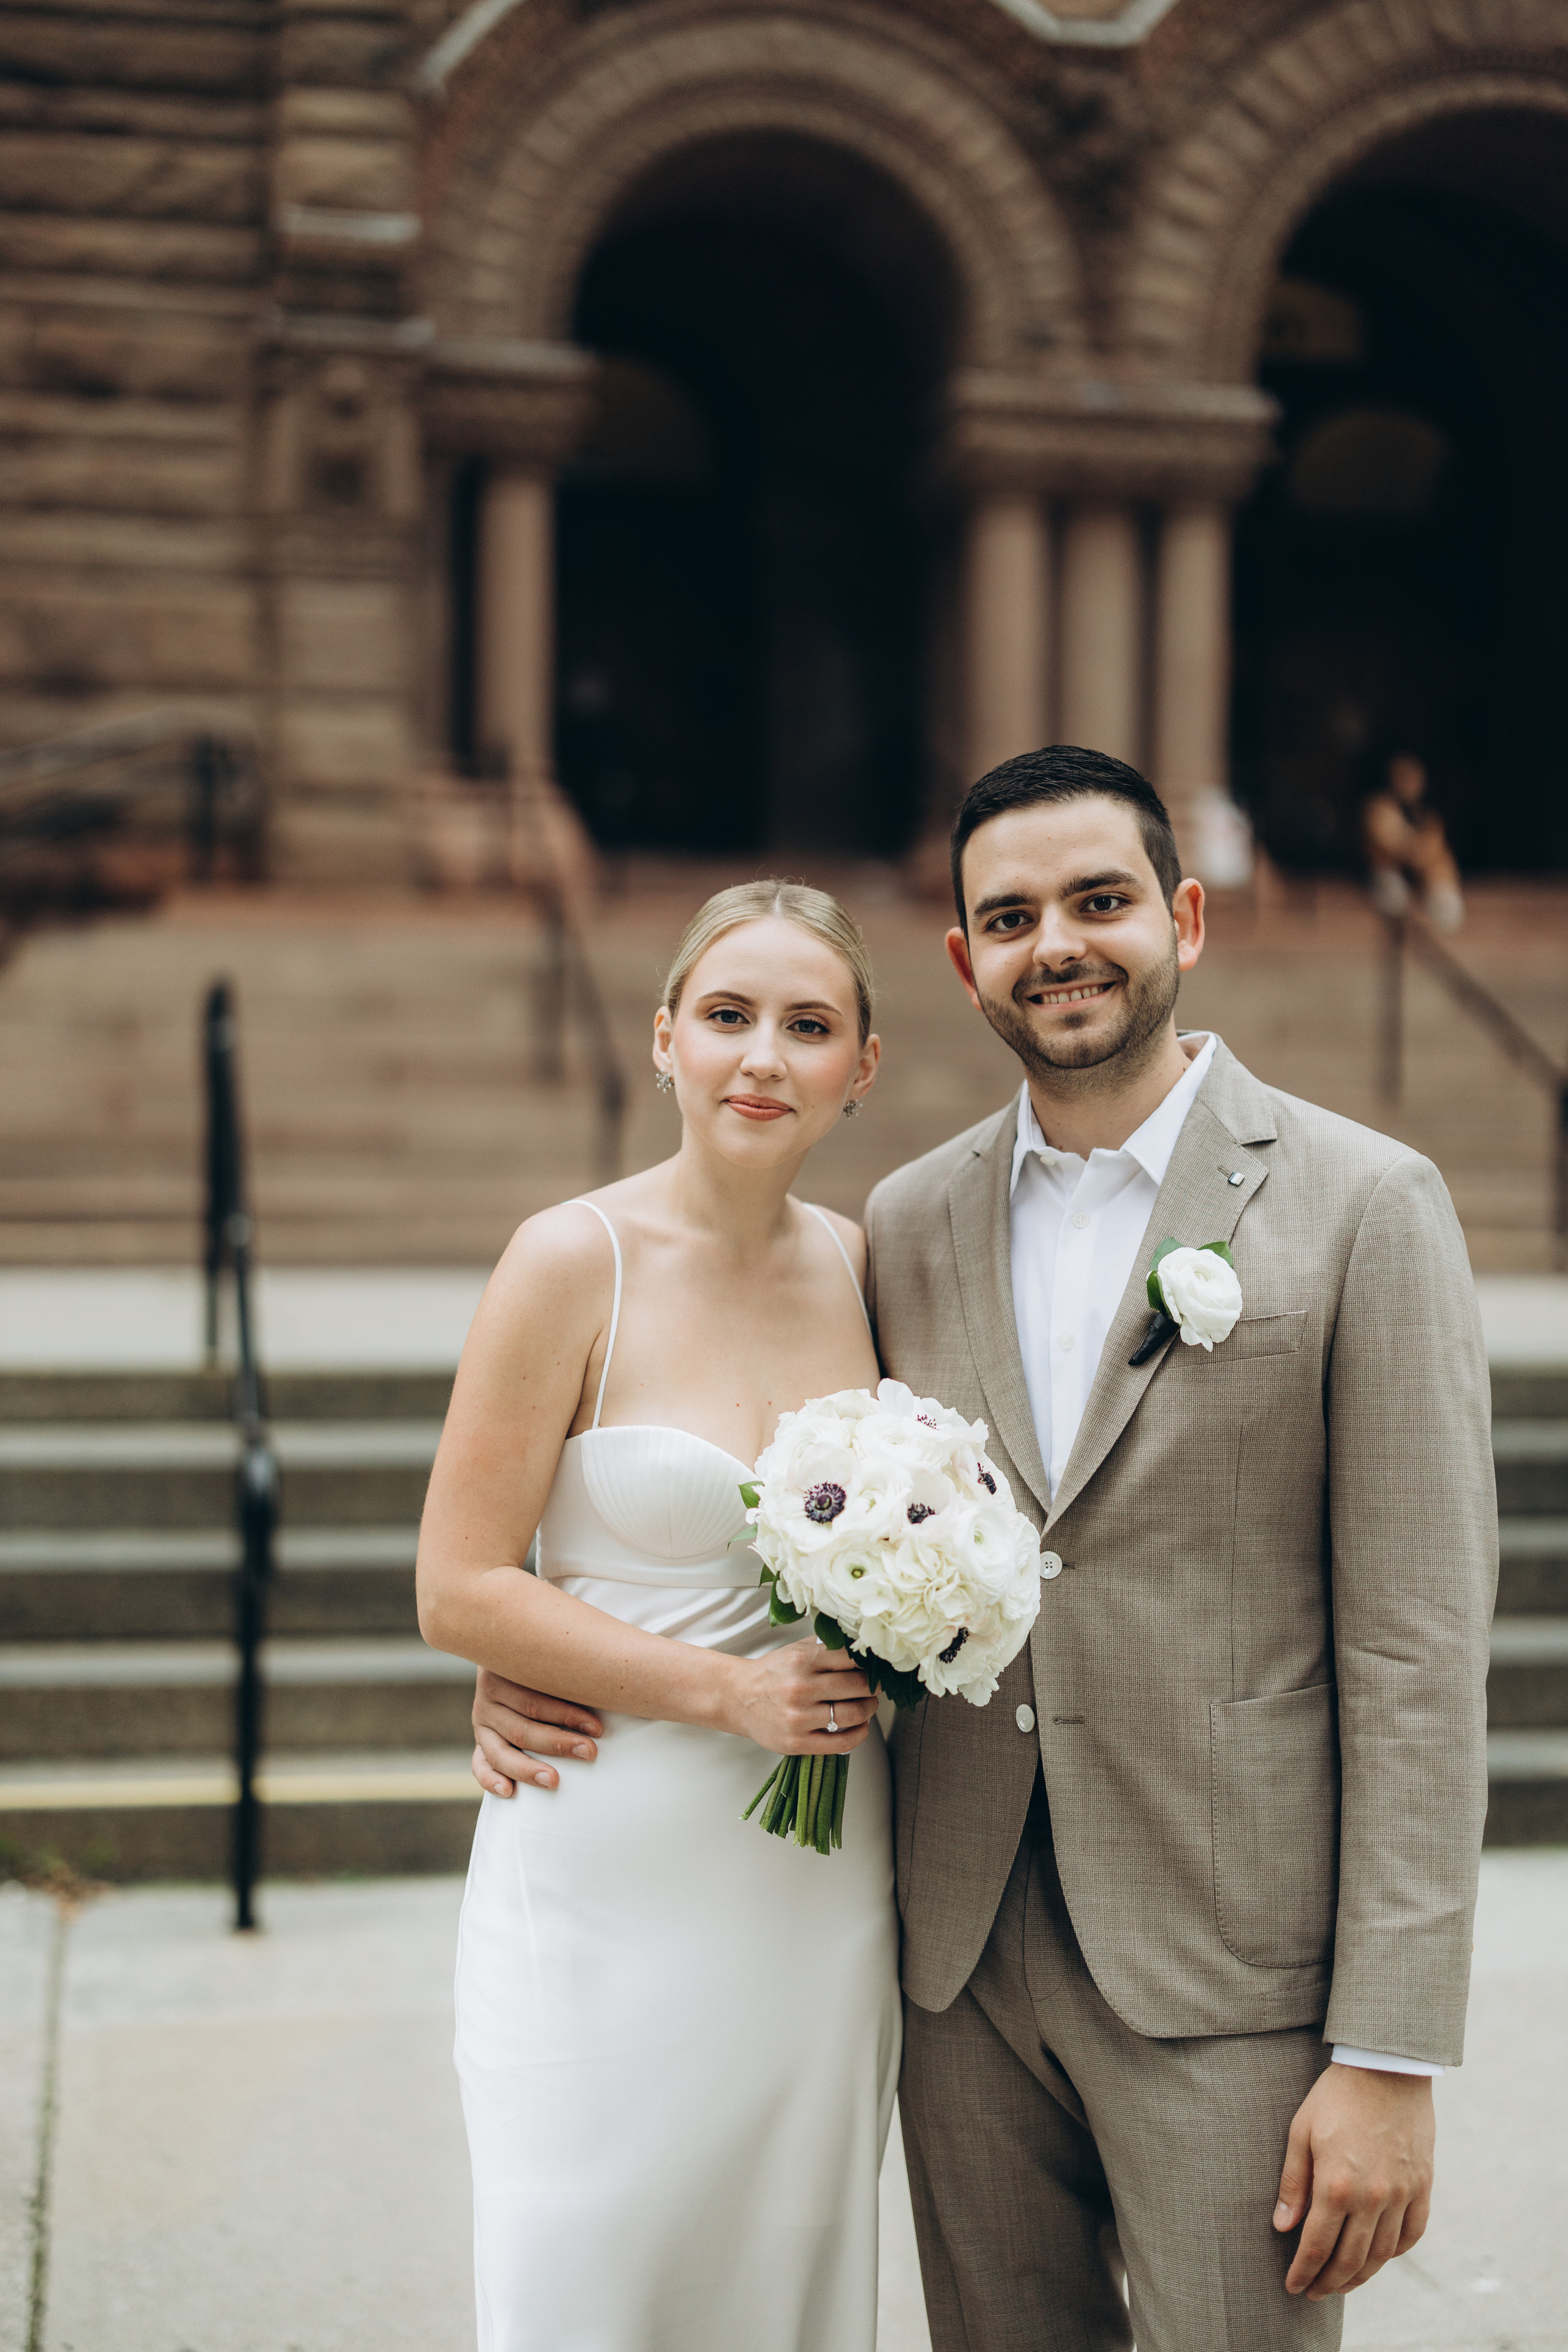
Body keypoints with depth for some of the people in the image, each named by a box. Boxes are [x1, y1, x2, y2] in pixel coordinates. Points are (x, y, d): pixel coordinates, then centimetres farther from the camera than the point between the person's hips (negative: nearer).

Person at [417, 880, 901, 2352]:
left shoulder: (862, 1265, 3)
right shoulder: (574, 1261, -12)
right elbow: (458, 1591, -12)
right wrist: (724, 1690, -17)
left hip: (821, 1889, 5)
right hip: (612, 1883, -4)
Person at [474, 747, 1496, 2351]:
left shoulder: (1364, 1207, -7)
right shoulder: (909, 1227, 6)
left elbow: (1417, 1644, -10)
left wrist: (1391, 2056, -12)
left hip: (1226, 1977, -4)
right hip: (963, 1960, 4)